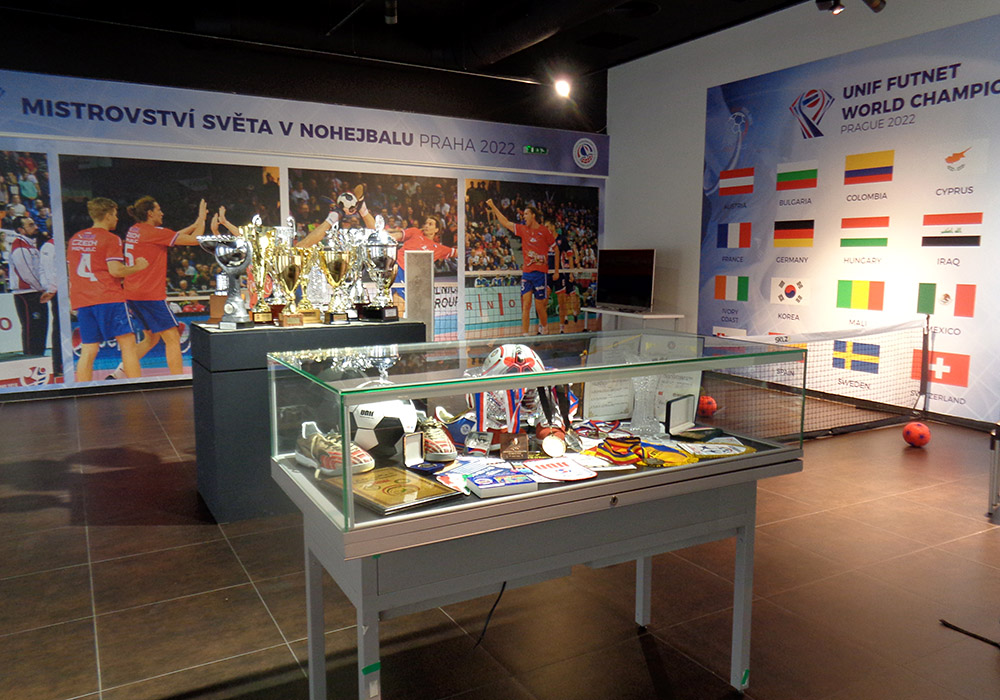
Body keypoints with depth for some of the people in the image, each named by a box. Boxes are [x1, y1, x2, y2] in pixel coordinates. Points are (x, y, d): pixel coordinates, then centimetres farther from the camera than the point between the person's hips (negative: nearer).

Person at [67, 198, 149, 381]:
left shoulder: (74, 239, 17)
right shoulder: (110, 239, -4)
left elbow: (71, 272, 21)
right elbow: (115, 270, -13)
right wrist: (137, 267, 1)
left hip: (82, 301, 7)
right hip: (109, 298, -7)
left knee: (88, 351, 7)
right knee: (128, 344, -4)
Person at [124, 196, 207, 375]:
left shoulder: (135, 230, 12)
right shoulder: (154, 232, -12)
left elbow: (173, 236, 23)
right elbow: (194, 239, -10)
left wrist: (195, 224, 22)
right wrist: (202, 219, 5)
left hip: (133, 294, 9)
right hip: (151, 295, -9)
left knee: (151, 338, 20)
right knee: (173, 339, -3)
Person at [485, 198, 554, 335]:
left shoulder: (545, 231, -2)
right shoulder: (523, 229, 11)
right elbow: (505, 222, 15)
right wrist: (493, 207, 13)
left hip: (540, 272, -4)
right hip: (526, 272, 4)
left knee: (540, 306, 2)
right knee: (525, 305, -2)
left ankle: (544, 328, 28)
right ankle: (525, 334, -2)